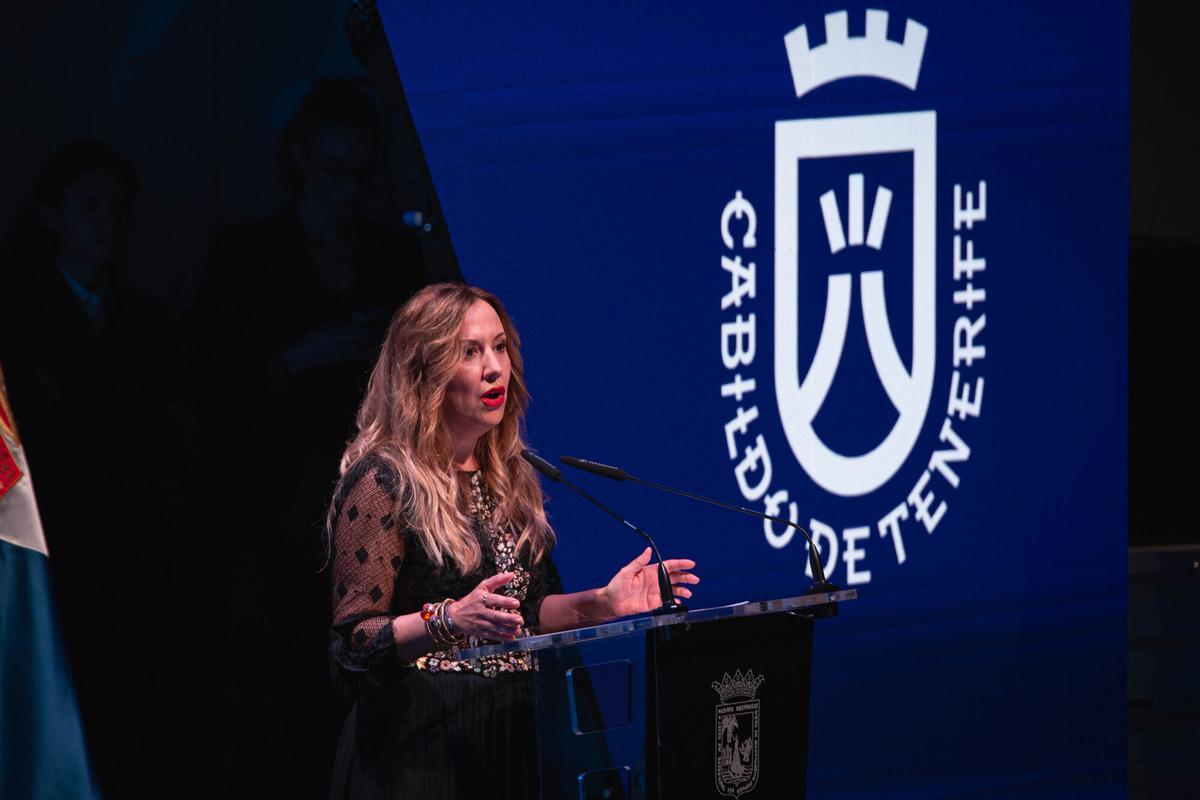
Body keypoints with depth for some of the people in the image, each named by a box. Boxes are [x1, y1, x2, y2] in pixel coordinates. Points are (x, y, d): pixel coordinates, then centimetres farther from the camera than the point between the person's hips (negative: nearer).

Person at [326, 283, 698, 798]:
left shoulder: (509, 477, 12)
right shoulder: (382, 483, -11)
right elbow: (354, 642, -16)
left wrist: (599, 604, 5)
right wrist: (451, 620, -30)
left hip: (512, 732, 7)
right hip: (424, 744, -6)